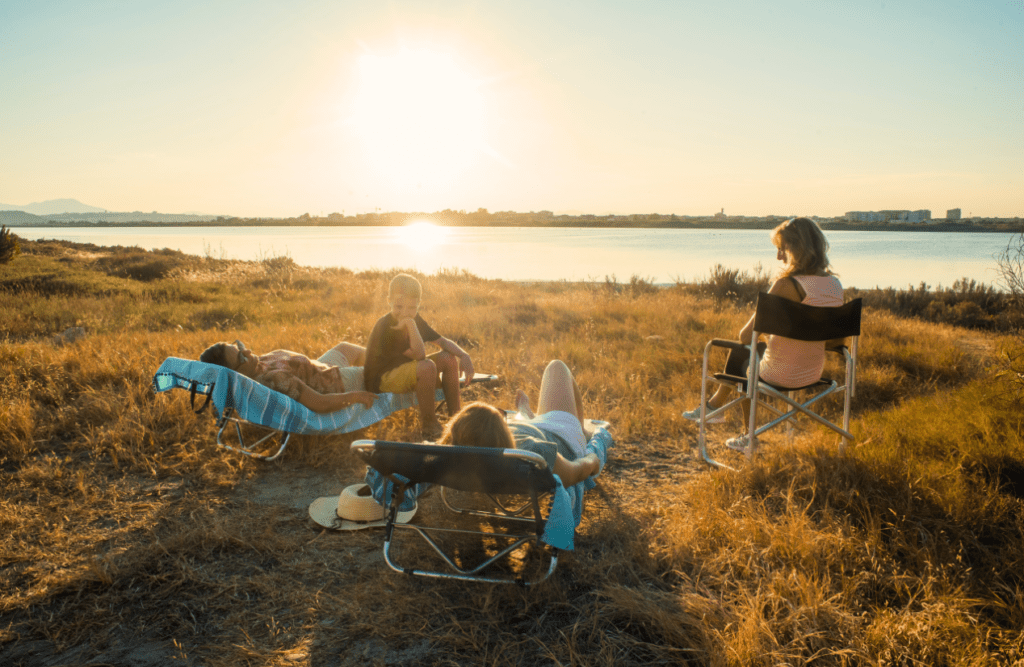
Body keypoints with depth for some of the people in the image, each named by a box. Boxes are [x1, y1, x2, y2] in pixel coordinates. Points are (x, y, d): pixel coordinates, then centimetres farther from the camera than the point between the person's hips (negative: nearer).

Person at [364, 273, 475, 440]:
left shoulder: (415, 320, 1)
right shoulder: (386, 327, -24)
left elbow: (442, 341, 1)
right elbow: (420, 355, -30)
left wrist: (464, 356, -15)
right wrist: (410, 323, -33)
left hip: (404, 372, 9)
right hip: (382, 381, -8)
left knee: (449, 359, -5)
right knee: (427, 366, -33)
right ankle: (429, 426, -17)